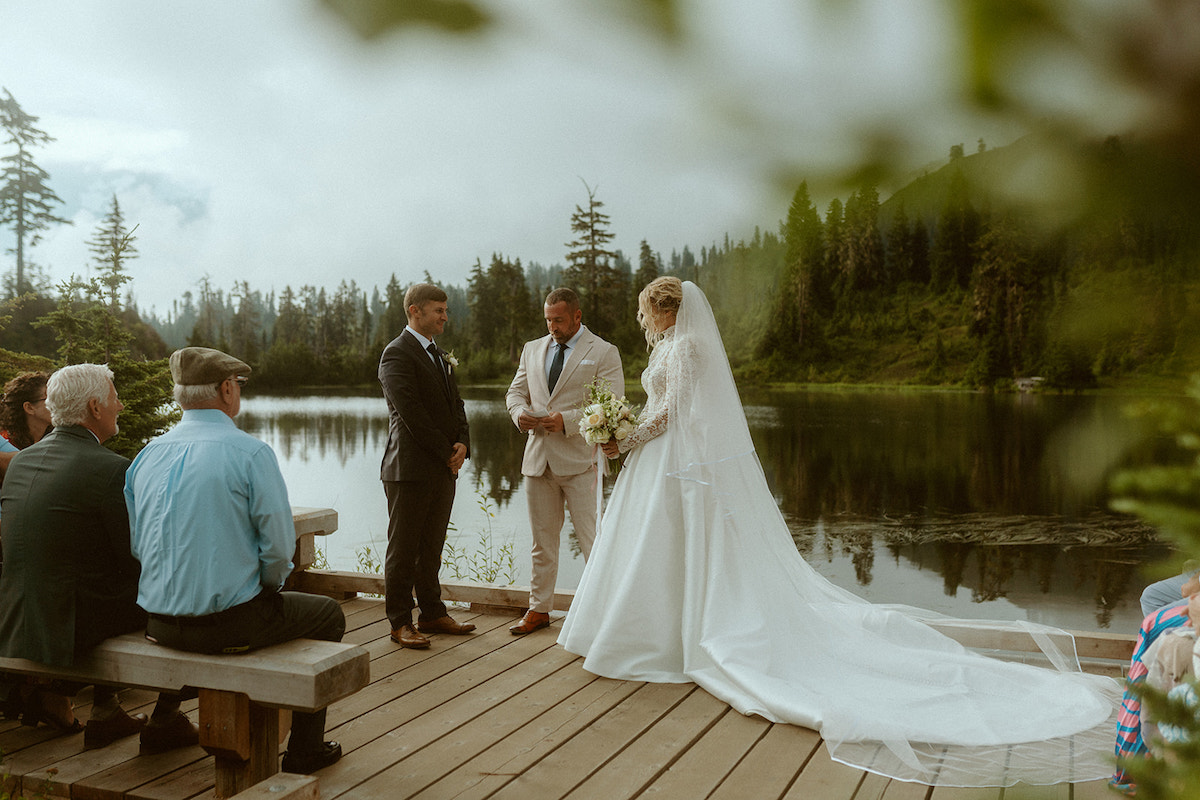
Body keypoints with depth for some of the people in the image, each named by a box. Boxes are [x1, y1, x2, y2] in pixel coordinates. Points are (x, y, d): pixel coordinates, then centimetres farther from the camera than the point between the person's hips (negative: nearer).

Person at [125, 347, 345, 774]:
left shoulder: (148, 454, 4)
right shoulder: (250, 452, -15)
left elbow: (135, 542, 9)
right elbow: (278, 543, -15)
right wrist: (269, 586, 4)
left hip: (158, 624, 7)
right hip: (228, 623, -7)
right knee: (328, 614, 18)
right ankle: (304, 749, 20)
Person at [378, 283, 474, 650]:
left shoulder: (441, 357, 18)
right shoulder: (397, 353, -9)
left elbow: (455, 404, 17)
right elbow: (411, 413, -17)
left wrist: (462, 443, -1)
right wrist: (446, 452, -13)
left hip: (444, 468, 8)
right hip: (410, 468, -8)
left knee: (431, 549, 15)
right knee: (403, 550, 2)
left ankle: (432, 613, 25)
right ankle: (400, 623, 11)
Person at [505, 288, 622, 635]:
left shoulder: (604, 353, -2)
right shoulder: (532, 349, 14)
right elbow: (515, 391, 17)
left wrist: (568, 421, -20)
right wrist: (520, 412, -6)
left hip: (579, 459, -5)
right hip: (538, 458, 5)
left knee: (592, 540, -3)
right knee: (542, 541, 14)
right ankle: (539, 609, 25)